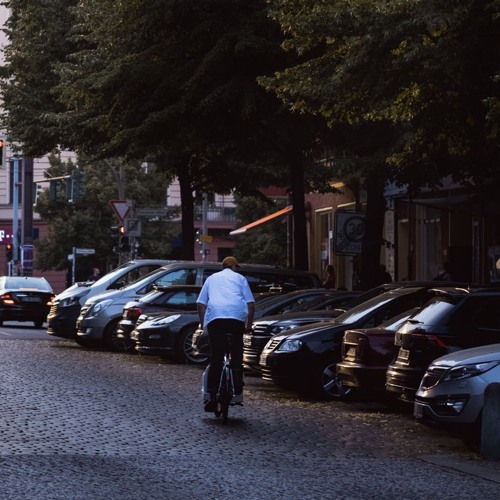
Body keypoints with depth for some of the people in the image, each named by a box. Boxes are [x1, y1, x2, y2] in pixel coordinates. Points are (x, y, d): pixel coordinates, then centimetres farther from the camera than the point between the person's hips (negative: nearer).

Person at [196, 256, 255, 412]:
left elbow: (200, 304, 19)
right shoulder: (240, 278, 22)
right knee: (237, 354, 14)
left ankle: (212, 395, -11)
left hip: (214, 317, 1)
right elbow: (251, 304, 13)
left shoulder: (211, 278, 27)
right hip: (237, 317, -1)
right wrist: (249, 324, 20)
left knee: (216, 358, -2)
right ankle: (238, 391, 5)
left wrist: (203, 324, 26)